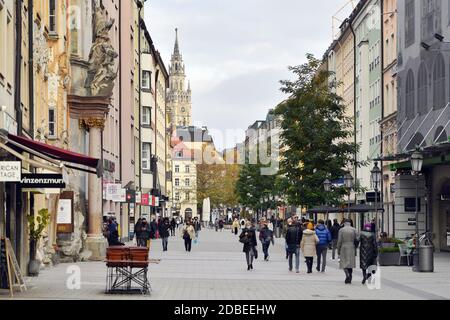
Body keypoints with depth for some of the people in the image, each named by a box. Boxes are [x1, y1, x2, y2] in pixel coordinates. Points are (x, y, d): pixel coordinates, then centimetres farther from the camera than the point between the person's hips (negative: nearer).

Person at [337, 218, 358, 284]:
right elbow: (356, 240, 1)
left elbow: (339, 241, -5)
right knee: (350, 264, 10)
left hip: (344, 249, -2)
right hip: (352, 249, 2)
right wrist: (355, 250, 11)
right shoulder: (354, 230, 2)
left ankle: (347, 275, -22)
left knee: (344, 263, 4)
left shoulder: (341, 230, -4)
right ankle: (349, 279, 10)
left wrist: (338, 251, 3)